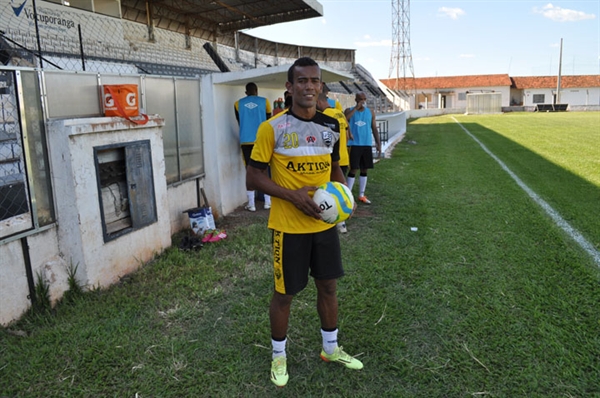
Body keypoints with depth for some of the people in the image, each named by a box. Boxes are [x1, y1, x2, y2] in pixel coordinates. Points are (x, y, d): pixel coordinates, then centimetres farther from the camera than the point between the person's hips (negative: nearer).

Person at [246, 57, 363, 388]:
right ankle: (279, 355, 33)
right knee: (283, 293, 9)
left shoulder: (332, 126, 2)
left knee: (328, 285, 17)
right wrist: (292, 195, -22)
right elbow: (253, 176, -10)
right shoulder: (272, 128, -13)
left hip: (325, 223, 5)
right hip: (289, 226, -4)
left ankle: (331, 348, 39)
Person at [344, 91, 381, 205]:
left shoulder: (370, 112, 9)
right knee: (353, 169, -6)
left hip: (367, 145, 4)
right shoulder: (349, 110, 0)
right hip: (354, 145, -4)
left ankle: (361, 195, 18)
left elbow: (374, 129, 12)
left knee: (364, 170, 8)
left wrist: (378, 144, 5)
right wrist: (356, 108, -20)